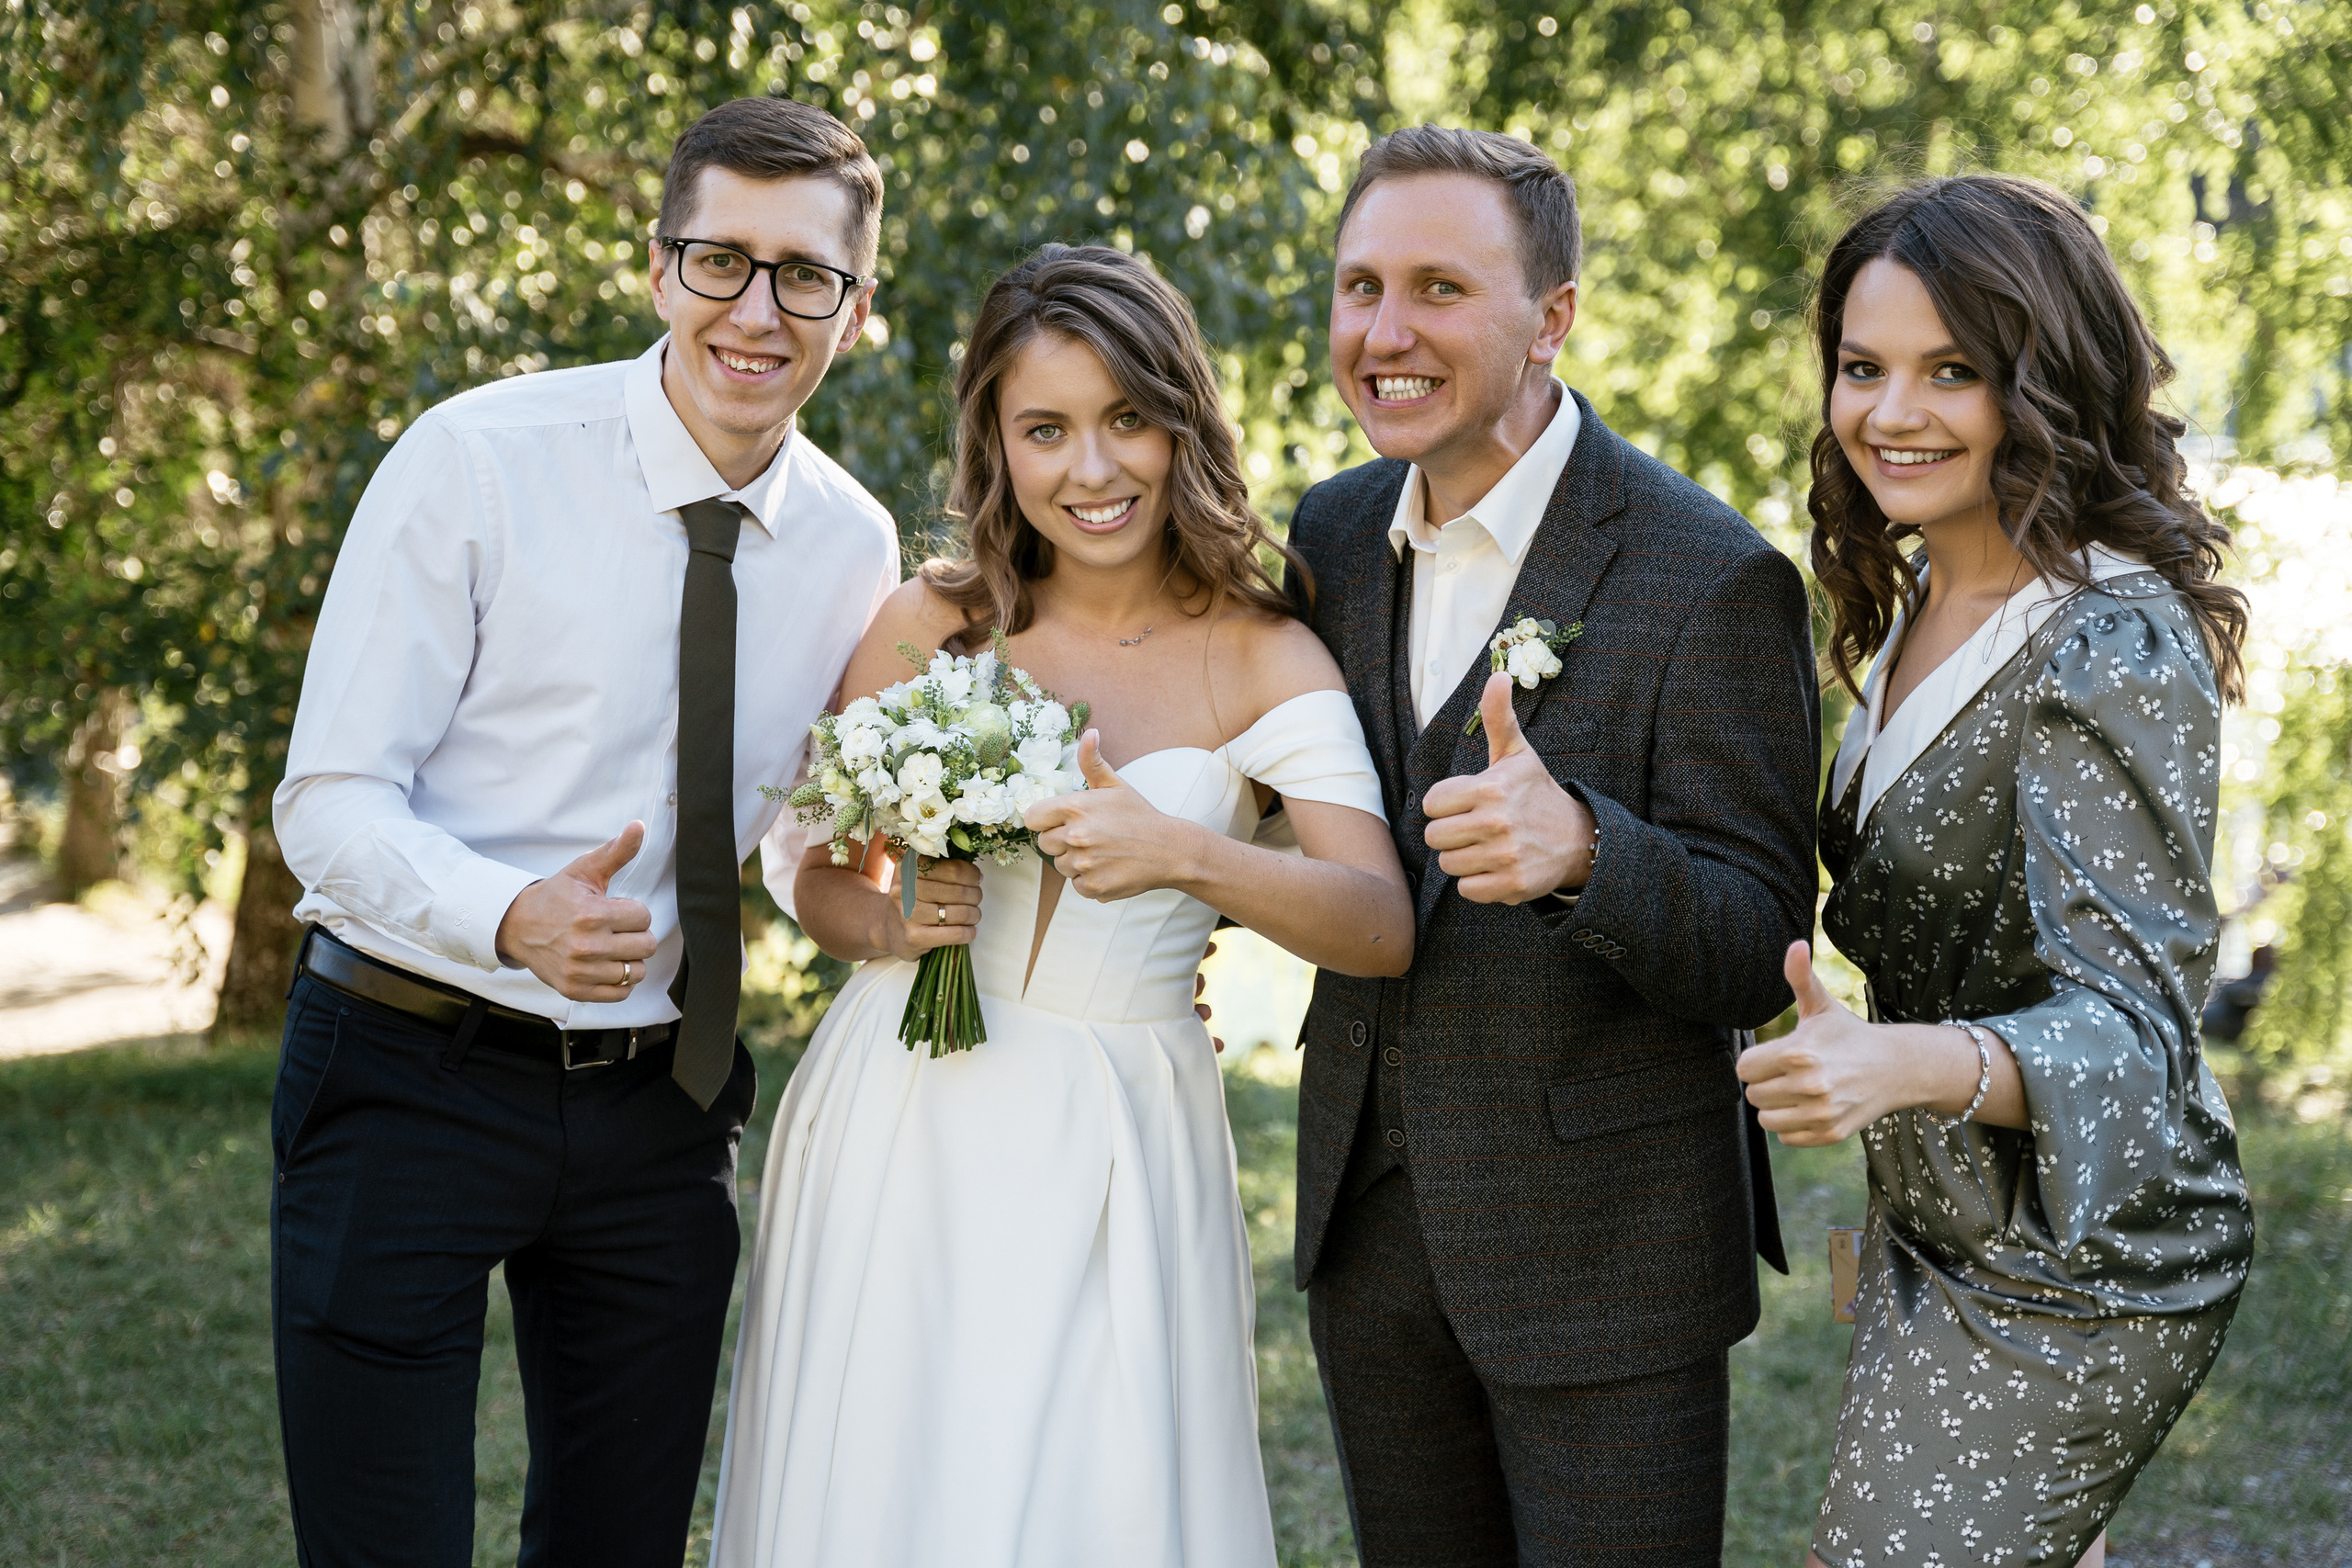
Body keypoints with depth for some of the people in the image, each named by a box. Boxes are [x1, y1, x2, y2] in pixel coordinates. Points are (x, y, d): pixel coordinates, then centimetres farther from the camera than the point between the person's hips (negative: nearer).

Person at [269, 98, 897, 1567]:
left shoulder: (857, 546, 3)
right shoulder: (477, 462, -13)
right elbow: (332, 802, -15)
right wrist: (516, 921, -33)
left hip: (662, 1103, 5)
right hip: (415, 1076, -4)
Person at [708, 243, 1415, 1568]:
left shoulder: (1263, 660, -4)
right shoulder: (932, 625, 1)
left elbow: (1384, 928, -16)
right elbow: (824, 884, 11)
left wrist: (1183, 855, -32)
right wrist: (895, 927, -12)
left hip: (1110, 1161, -1)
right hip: (902, 1133, 2)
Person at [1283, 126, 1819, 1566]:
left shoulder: (1711, 580, -16)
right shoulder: (1336, 531, 3)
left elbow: (1757, 957, -18)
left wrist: (1582, 850, -37)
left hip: (1603, 1242, -6)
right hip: (1371, 1219, 6)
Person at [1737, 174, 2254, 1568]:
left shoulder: (2113, 646, -24)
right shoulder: (1923, 598, 4)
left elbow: (2131, 1019, -28)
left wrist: (1912, 1062, -47)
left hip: (2069, 1281, -9)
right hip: (1936, 1234, 9)